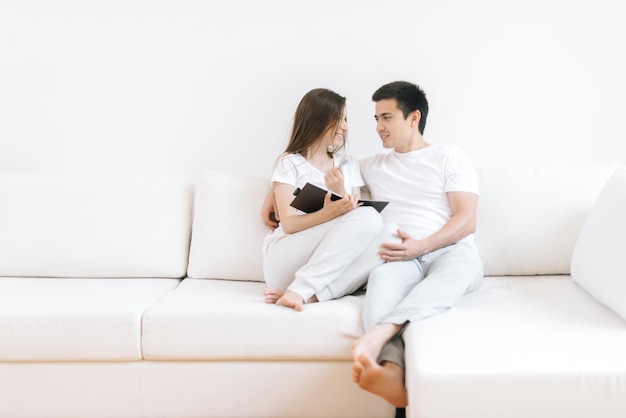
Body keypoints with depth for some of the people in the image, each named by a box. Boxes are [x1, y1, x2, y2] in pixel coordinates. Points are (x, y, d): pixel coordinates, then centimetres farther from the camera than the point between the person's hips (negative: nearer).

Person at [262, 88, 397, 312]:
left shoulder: (349, 165, 17)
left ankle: (303, 292, -32)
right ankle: (299, 291, -30)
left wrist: (340, 192, -14)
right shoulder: (289, 163, 3)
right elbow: (288, 224, -8)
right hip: (285, 260, -4)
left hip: (332, 267, 5)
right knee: (368, 218, -26)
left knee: (389, 235, -26)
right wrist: (328, 213, -27)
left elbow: (353, 214, 7)